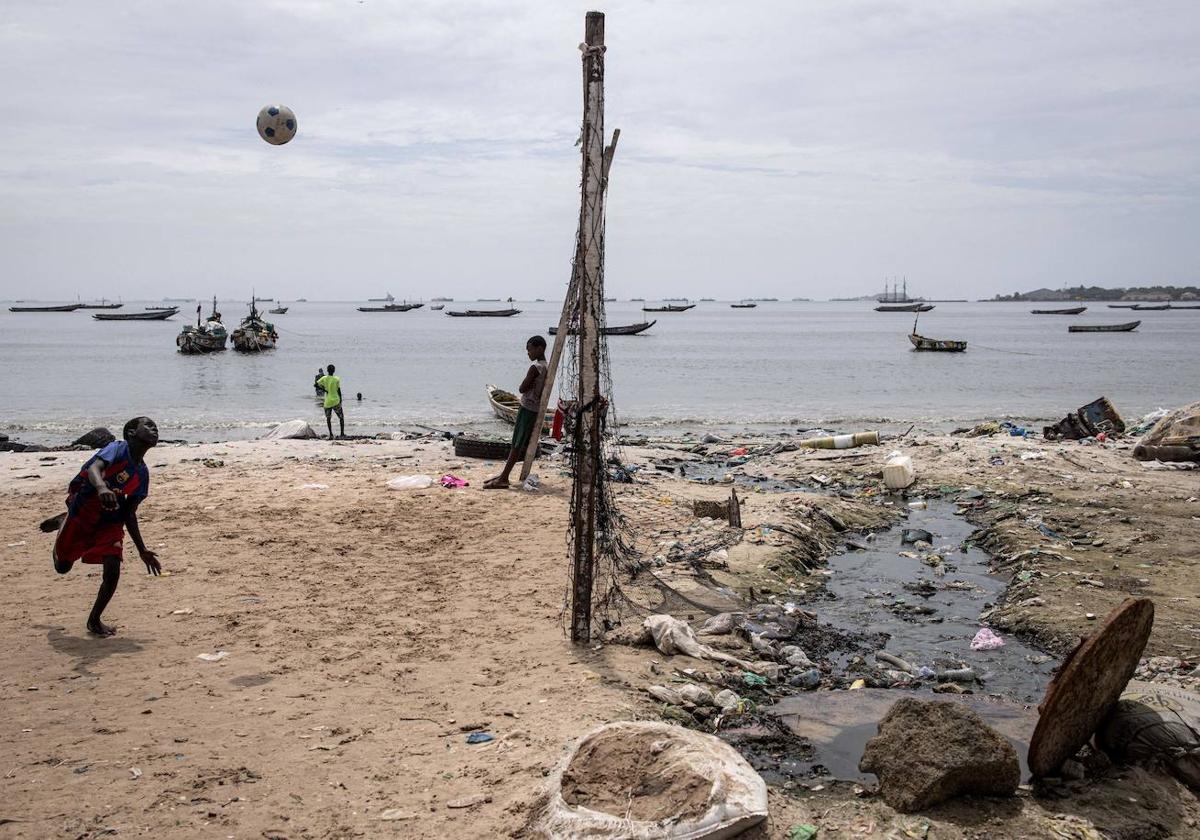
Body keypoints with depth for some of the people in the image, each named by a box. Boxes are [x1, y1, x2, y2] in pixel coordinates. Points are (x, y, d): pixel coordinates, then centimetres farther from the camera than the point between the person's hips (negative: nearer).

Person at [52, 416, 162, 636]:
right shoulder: (118, 449, -16)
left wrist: (142, 550, 2)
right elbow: (94, 468, -36)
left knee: (113, 570, -15)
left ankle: (94, 620, 8)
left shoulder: (142, 474, 1)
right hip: (81, 516, -4)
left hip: (110, 524, 4)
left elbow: (129, 514, 6)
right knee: (63, 567, 14)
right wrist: (102, 487, -59)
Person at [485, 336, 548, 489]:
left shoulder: (535, 368, -17)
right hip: (535, 408, 9)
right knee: (518, 444, 11)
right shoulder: (546, 367, 10)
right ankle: (504, 475, 15)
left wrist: (529, 384, -1)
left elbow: (522, 388, -14)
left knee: (517, 444, -10)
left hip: (527, 409, -9)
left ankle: (504, 478, -11)